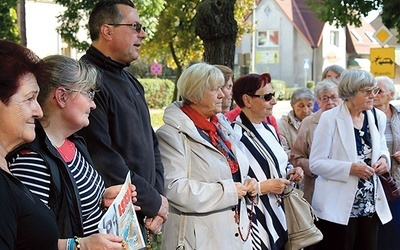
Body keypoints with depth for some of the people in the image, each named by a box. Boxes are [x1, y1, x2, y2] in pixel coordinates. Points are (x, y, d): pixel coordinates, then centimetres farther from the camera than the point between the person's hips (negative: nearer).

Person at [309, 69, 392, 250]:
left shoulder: (378, 117, 6)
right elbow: (315, 163, -13)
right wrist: (350, 168, -23)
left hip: (371, 206, 6)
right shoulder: (330, 118, -11)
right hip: (339, 207, -5)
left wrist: (383, 159, -2)